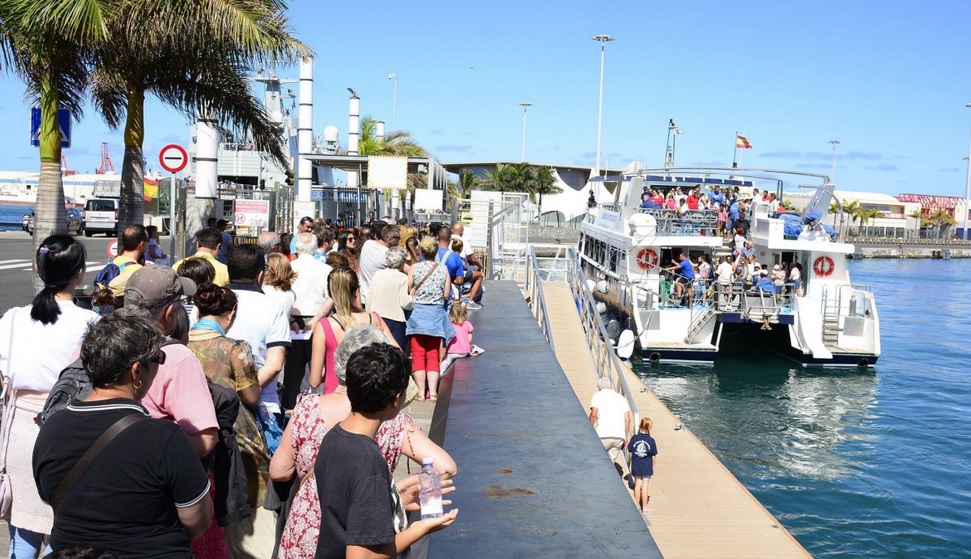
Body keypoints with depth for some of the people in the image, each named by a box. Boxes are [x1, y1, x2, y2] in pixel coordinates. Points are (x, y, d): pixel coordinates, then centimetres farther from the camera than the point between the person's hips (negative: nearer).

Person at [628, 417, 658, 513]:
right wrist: (653, 467, 9)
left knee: (637, 485, 14)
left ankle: (637, 505, 23)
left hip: (636, 466, 2)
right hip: (647, 467, -1)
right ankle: (644, 507, 11)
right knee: (644, 486, 5)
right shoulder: (651, 440, -11)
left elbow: (630, 451, 0)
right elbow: (654, 456, -4)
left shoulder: (634, 438, -9)